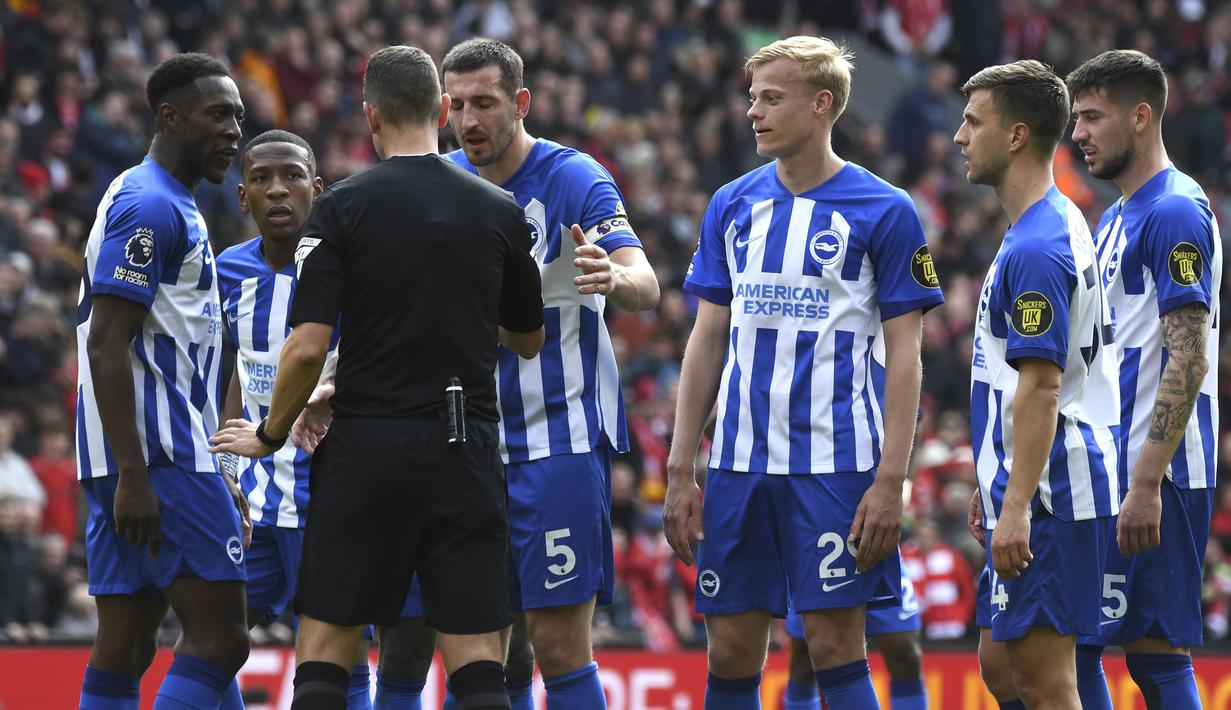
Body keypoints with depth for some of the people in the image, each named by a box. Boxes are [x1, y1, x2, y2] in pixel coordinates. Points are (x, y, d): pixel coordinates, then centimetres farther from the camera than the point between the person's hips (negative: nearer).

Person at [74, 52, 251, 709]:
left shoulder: (168, 206, 22)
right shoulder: (152, 207, -11)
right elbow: (106, 345, -19)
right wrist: (134, 477, -24)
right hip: (159, 456, -11)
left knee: (124, 649, 7)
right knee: (218, 638, -13)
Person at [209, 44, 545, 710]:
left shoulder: (342, 207, -5)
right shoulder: (500, 212, 4)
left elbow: (307, 345, -11)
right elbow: (529, 341, 16)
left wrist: (269, 436, 4)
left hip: (365, 449, -2)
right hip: (466, 450, 2)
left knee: (323, 654, 4)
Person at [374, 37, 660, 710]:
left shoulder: (575, 180, -10)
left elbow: (646, 286, -24)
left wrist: (615, 278, -47)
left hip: (560, 439, -6)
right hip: (475, 444, 6)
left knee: (558, 646, -11)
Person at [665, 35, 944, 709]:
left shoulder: (884, 211, -3)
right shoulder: (732, 206, 10)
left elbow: (903, 356, -4)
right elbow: (707, 341, 13)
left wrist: (890, 481, -12)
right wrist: (680, 471, 8)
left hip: (834, 465, -4)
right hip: (738, 464, 4)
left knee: (835, 647, -5)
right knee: (731, 654, 5)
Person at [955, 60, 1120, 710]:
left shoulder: (1037, 248, -17)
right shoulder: (1060, 226, 17)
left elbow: (1040, 388, -22)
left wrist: (1017, 507, -24)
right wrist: (999, 489, 27)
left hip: (1045, 498, -11)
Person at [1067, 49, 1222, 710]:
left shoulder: (1175, 214, -13)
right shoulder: (1115, 218, 18)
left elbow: (1187, 362, -20)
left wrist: (1147, 484, -24)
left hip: (1155, 476, -10)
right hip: (1104, 471, 10)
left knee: (1156, 653, -8)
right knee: (1077, 644, 9)